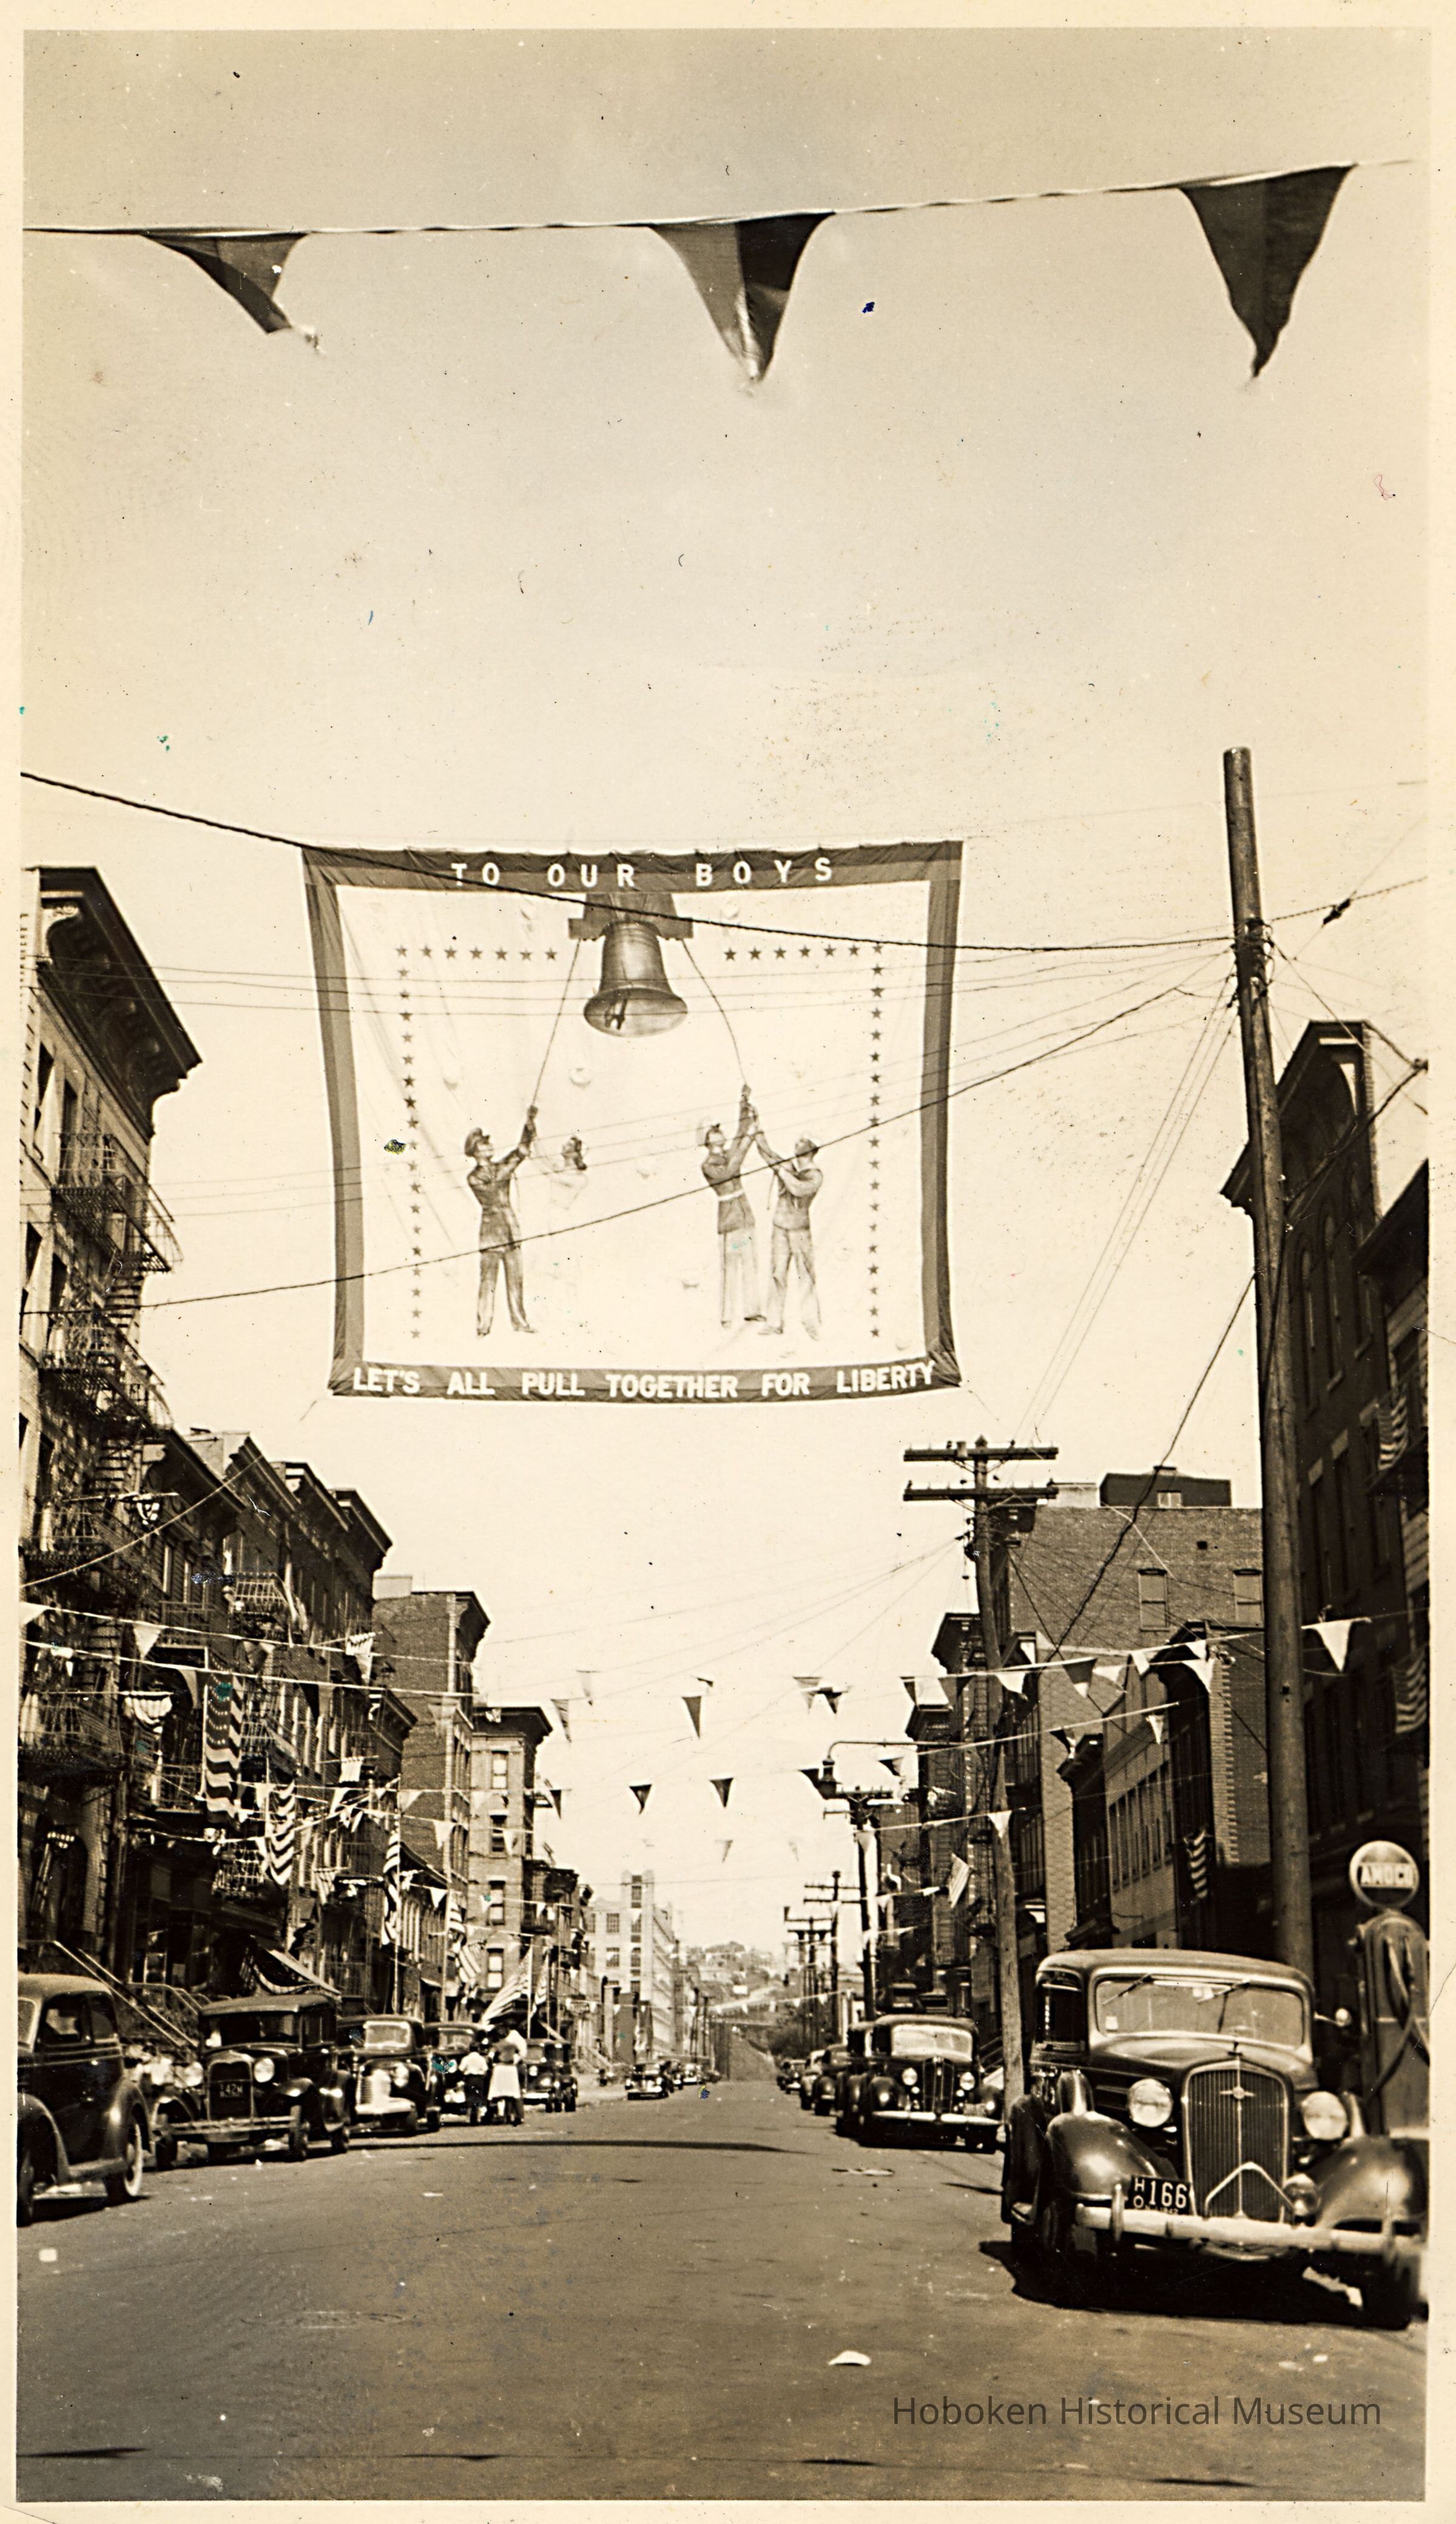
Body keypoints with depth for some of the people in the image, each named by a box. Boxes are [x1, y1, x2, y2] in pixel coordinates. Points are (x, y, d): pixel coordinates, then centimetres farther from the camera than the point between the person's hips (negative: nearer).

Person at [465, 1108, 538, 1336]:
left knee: (515, 1277, 4)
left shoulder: (501, 1165, 13)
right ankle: (483, 1326, -4)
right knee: (488, 1279, -6)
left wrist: (530, 1123, -9)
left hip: (511, 1228, 4)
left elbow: (523, 1146, 5)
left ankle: (519, 1322, 7)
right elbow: (496, 1179, -11)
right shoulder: (474, 1177, 2)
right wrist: (518, 1158, -10)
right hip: (491, 1230, -4)